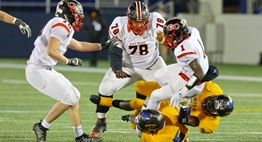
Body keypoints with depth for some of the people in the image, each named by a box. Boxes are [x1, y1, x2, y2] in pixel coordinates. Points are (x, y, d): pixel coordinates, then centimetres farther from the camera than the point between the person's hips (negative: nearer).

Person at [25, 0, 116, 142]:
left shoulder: (61, 27, 16)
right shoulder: (61, 26, -16)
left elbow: (79, 46, 28)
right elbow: (51, 51, -26)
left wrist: (103, 45, 31)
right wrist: (68, 61, -11)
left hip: (45, 70, 10)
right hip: (39, 70, -10)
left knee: (74, 96, 12)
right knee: (68, 98, -10)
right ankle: (42, 127, 1)